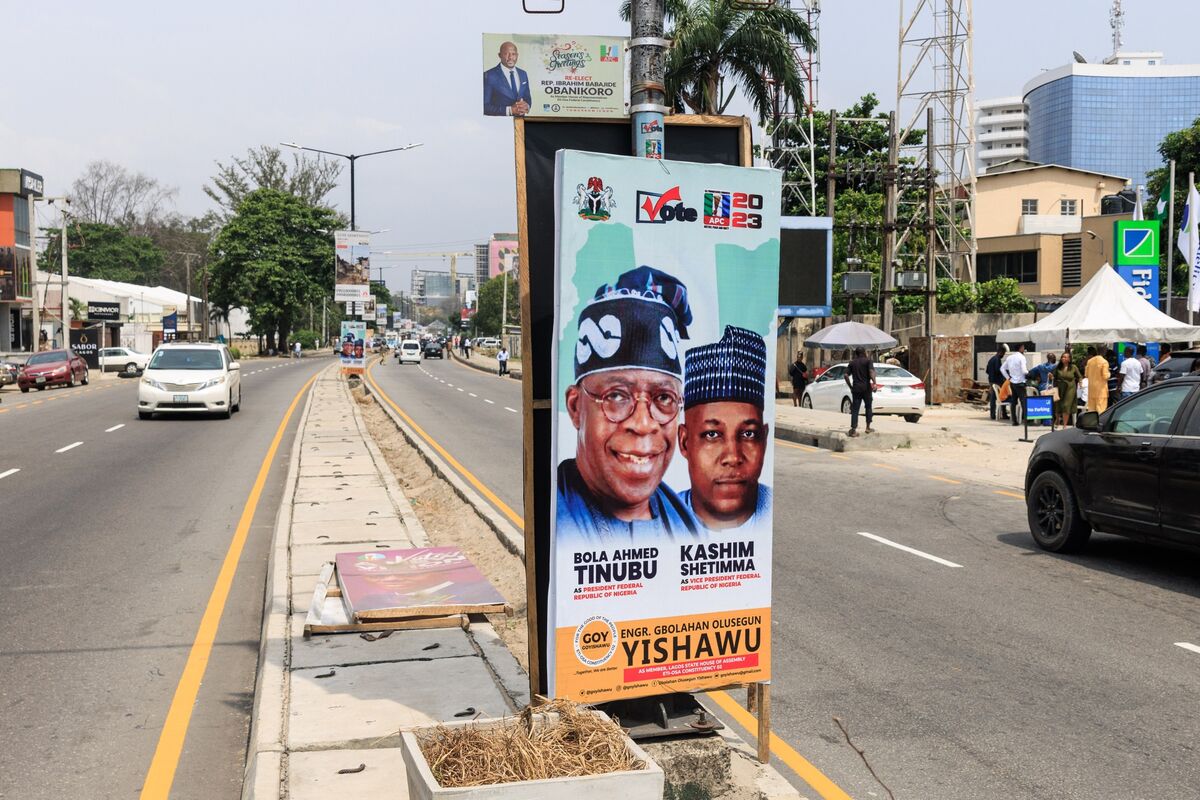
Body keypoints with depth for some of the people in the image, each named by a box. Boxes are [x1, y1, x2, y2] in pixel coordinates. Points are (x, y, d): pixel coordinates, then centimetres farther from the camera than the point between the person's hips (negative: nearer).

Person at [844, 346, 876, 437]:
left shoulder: (852, 362, 10)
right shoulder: (867, 361, -1)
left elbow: (846, 375, 4)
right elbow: (871, 371, -17)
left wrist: (850, 386, 9)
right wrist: (874, 383, -21)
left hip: (856, 388, 2)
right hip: (866, 388, -2)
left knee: (855, 409, 1)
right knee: (868, 407, 15)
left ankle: (853, 429, -8)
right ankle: (868, 427, 18)